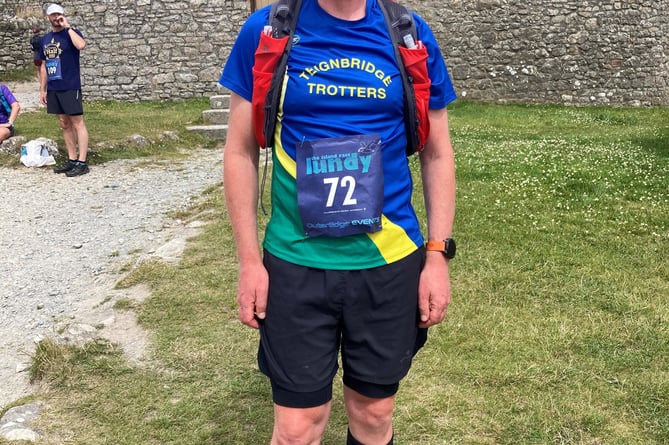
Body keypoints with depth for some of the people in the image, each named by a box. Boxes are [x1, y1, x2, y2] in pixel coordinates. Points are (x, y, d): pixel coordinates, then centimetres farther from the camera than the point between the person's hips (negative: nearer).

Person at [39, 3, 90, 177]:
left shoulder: (71, 33, -4)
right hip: (53, 89, 7)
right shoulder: (46, 39, 15)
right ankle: (72, 159, 16)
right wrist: (42, 89, 14)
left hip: (70, 87, -7)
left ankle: (82, 163, -6)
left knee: (77, 123, -5)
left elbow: (81, 45, -28)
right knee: (64, 125, 10)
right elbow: (44, 65, 18)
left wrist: (67, 27, -18)